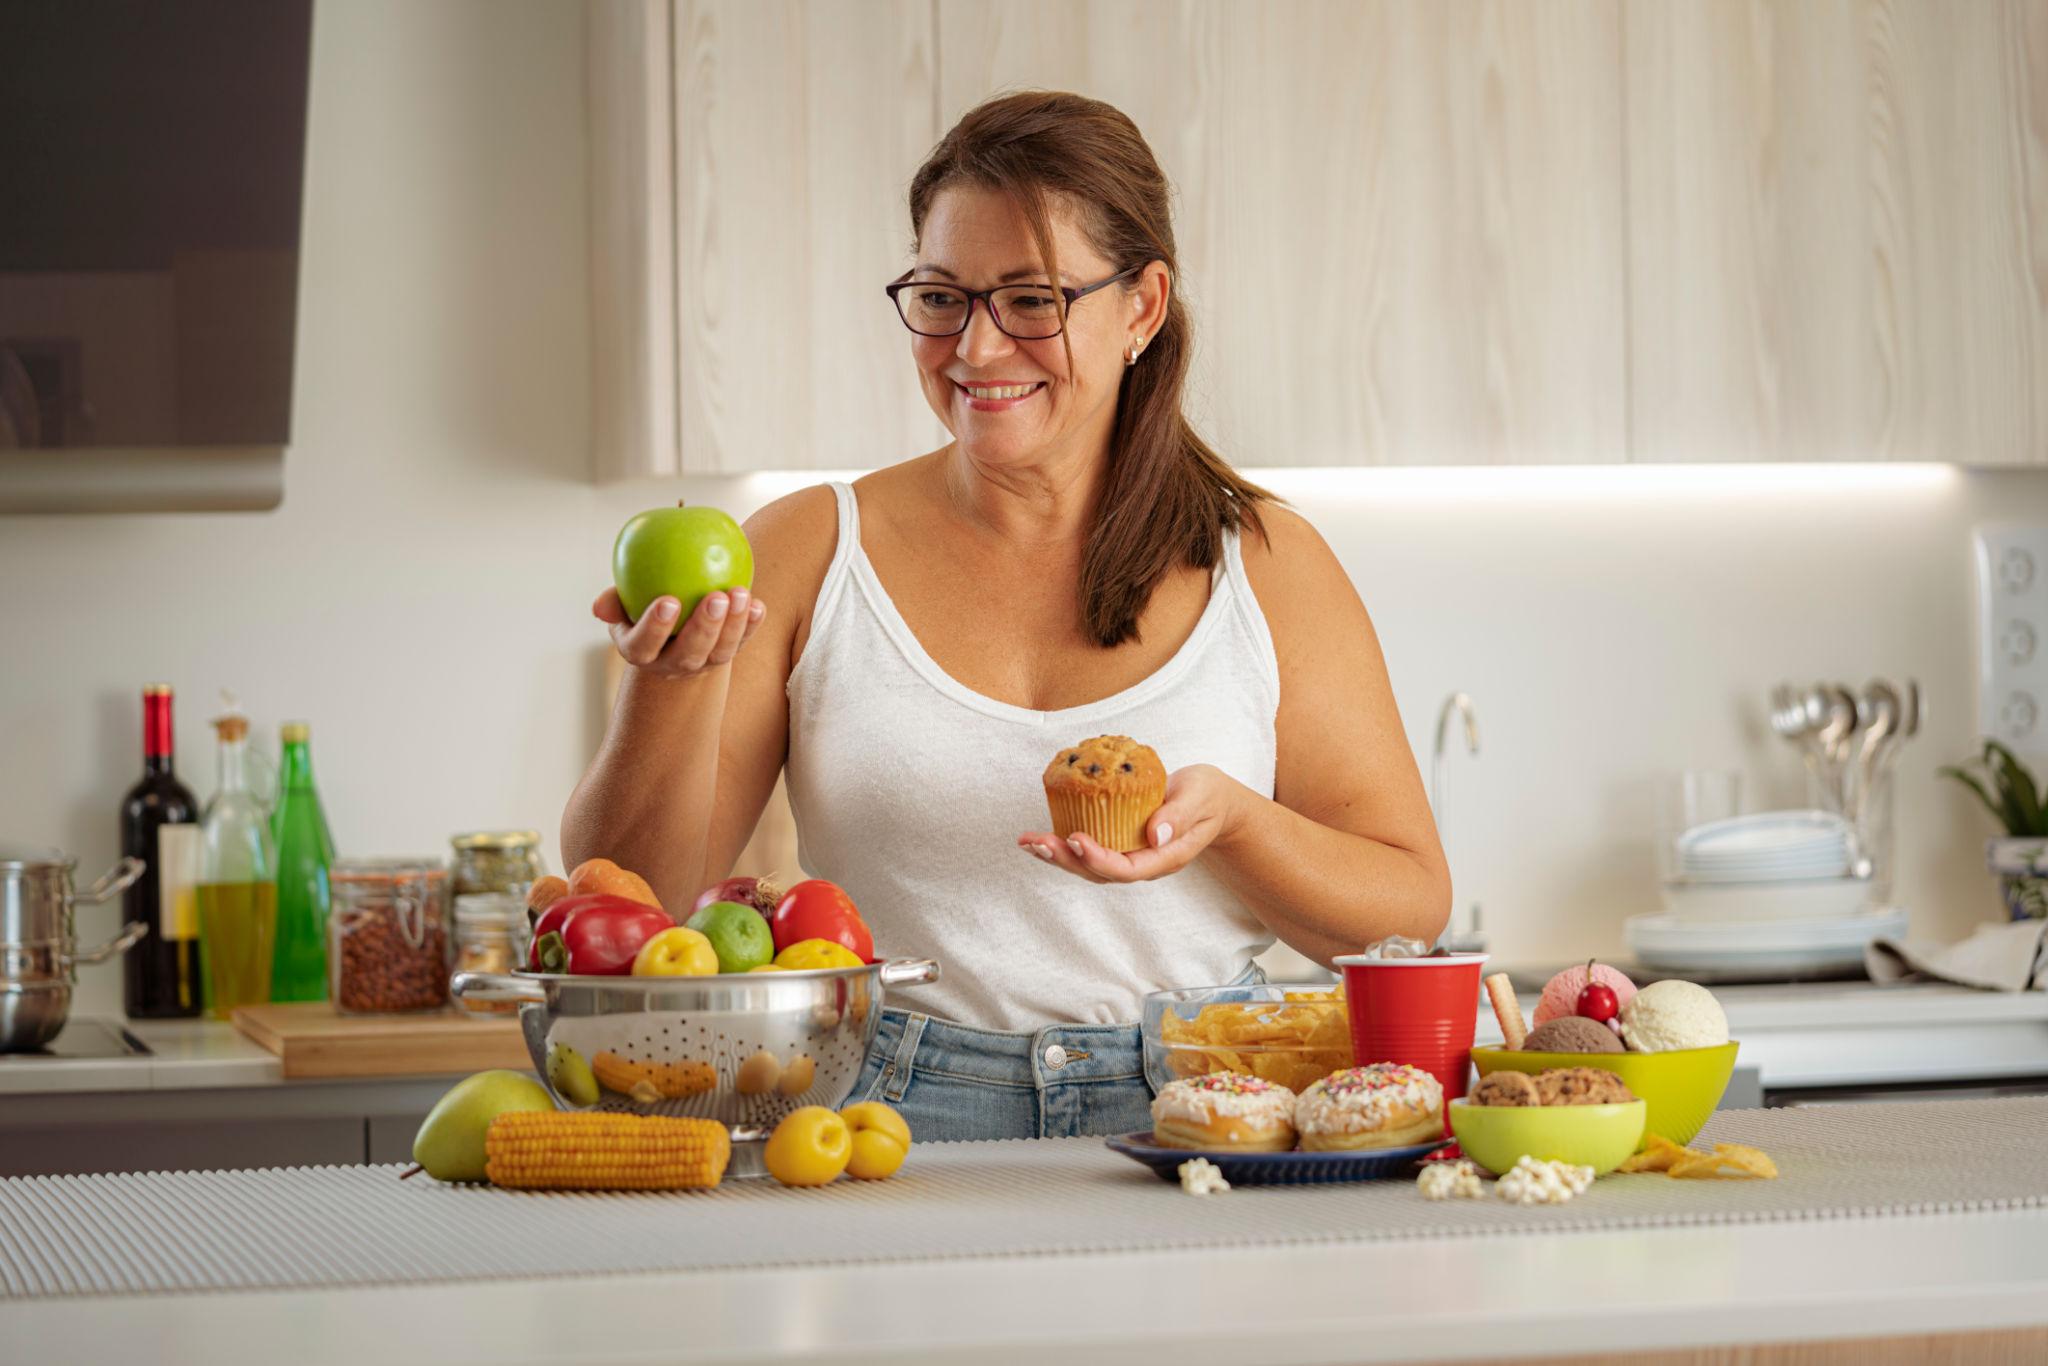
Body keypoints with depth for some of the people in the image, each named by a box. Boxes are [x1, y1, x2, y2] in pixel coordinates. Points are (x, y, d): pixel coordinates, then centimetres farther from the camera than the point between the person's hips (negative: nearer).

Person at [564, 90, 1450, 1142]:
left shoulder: (1266, 569, 11)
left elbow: (1413, 909, 9)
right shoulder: (809, 552, 11)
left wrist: (1228, 819, -9)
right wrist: (675, 686, -12)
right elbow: (630, 897, 6)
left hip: (1194, 1123, 0)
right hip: (890, 1125, 0)